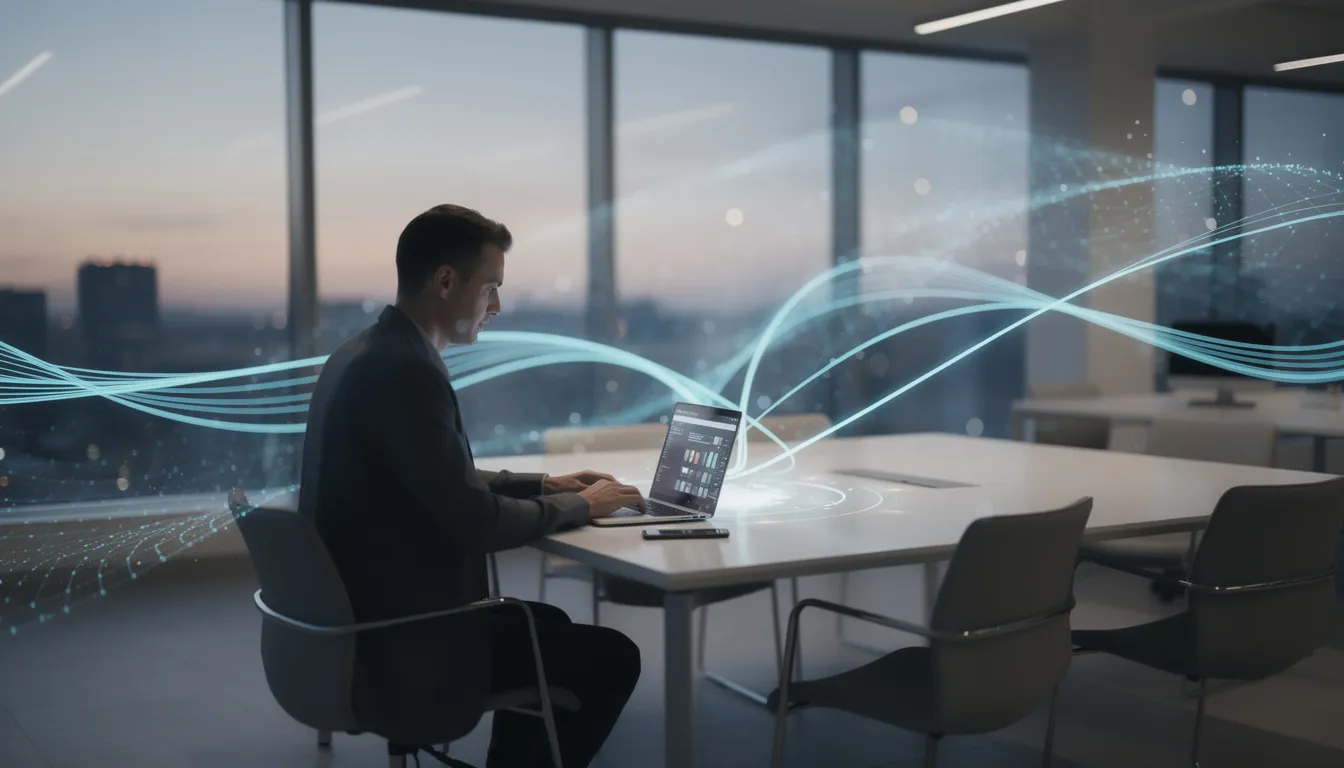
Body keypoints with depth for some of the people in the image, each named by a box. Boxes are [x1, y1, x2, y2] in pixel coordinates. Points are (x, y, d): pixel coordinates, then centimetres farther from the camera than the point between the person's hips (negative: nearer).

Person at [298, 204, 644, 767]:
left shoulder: (364, 355, 8)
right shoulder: (406, 371, -23)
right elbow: (475, 524, -23)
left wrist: (544, 486, 12)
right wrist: (578, 506, -7)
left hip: (364, 624, 10)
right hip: (402, 647, -10)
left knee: (546, 625, 27)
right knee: (611, 658, 1)